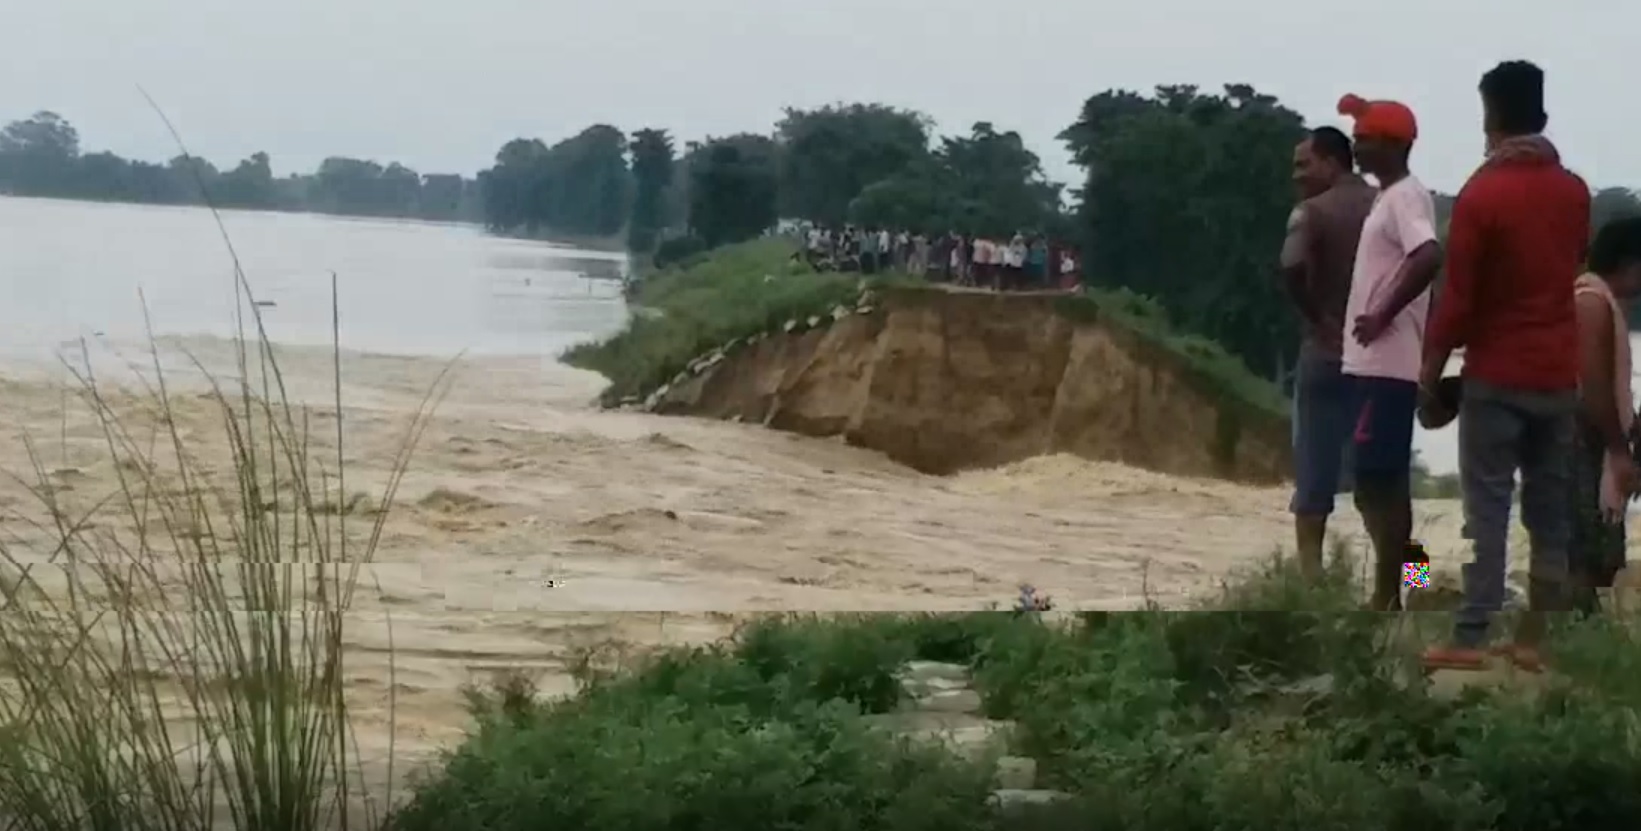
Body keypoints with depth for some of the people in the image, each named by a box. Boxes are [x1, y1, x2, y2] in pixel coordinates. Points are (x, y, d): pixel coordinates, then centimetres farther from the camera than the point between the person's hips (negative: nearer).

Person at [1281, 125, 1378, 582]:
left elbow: (1292, 267, -26)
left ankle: (1309, 573, 1)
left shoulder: (1313, 211, -8)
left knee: (1315, 475, 2)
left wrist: (1315, 315, -13)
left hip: (1327, 354, -4)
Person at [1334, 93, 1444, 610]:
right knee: (1381, 480, 11)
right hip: (1374, 362, 10)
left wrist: (1383, 316, -22)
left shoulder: (1405, 197, -13)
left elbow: (1429, 259, -29)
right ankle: (1388, 595, 16)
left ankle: (1385, 601, -7)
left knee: (1379, 480, -9)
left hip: (1385, 365, -10)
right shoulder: (1389, 198, 18)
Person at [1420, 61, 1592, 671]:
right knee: (1550, 511, 8)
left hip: (1497, 375, -5)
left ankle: (1471, 639, -3)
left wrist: (1431, 365, 0)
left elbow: (1458, 296, -12)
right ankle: (1533, 638, 10)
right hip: (1559, 374, 5)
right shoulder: (1575, 192, 4)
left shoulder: (1481, 195, -13)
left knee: (1487, 510, -3)